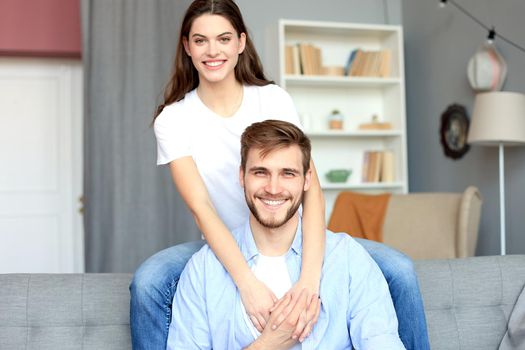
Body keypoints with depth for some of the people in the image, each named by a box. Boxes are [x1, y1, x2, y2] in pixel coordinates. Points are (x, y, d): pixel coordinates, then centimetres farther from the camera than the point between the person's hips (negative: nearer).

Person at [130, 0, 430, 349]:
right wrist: (248, 284, -35)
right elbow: (201, 208, -20)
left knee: (399, 270, -19)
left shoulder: (274, 99, -9)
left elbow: (311, 188, -19)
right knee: (147, 283, -30)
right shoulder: (173, 120, -9)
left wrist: (309, 279, -35)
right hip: (226, 247, -1)